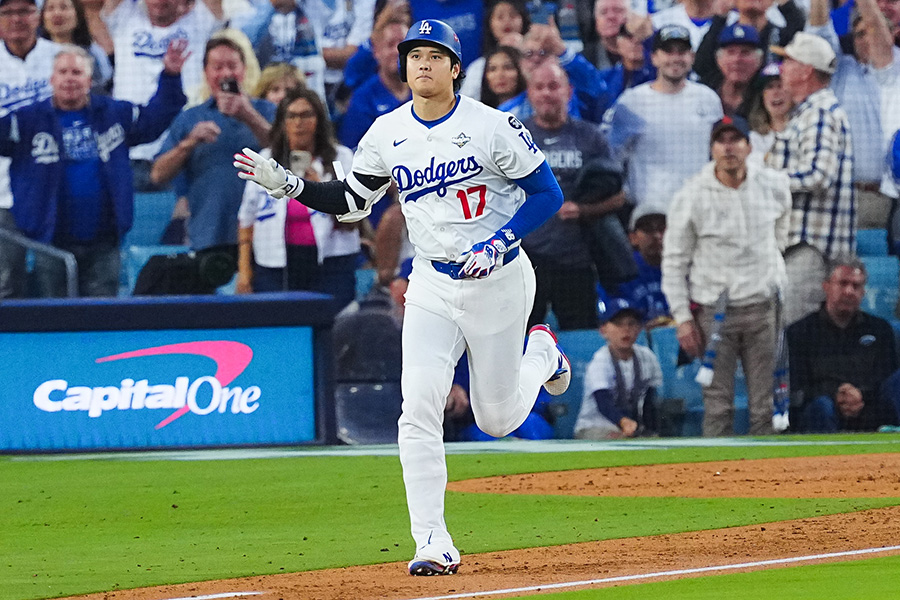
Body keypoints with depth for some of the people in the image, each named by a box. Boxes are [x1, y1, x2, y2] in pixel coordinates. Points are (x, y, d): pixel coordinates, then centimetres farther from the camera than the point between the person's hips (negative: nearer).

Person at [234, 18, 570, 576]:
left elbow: (547, 194, -9)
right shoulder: (388, 134, 0)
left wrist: (499, 244, -22)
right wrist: (285, 182, -4)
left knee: (498, 419, 9)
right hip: (432, 286, 3)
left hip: (499, 280, -3)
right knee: (420, 407, -14)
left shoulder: (492, 126, -13)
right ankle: (434, 545, -12)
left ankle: (542, 353, 44)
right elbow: (352, 200, 10)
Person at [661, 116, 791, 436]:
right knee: (717, 406, -3)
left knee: (765, 406, 2)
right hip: (712, 311, -2)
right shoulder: (691, 196, -7)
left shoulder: (775, 185, 0)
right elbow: (674, 261, -1)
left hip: (761, 310, 2)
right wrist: (682, 318, -5)